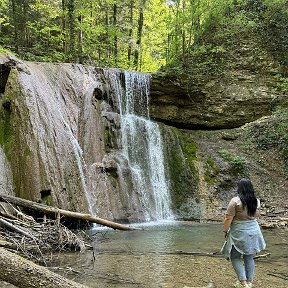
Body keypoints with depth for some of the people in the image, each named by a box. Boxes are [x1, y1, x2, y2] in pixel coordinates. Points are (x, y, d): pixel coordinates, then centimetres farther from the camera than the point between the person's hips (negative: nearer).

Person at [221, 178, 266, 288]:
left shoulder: (235, 201, -17)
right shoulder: (256, 201, 0)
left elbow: (228, 218, -16)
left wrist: (225, 231, -4)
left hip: (239, 233, -6)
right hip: (253, 231, 6)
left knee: (235, 257, 4)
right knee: (249, 257, 15)